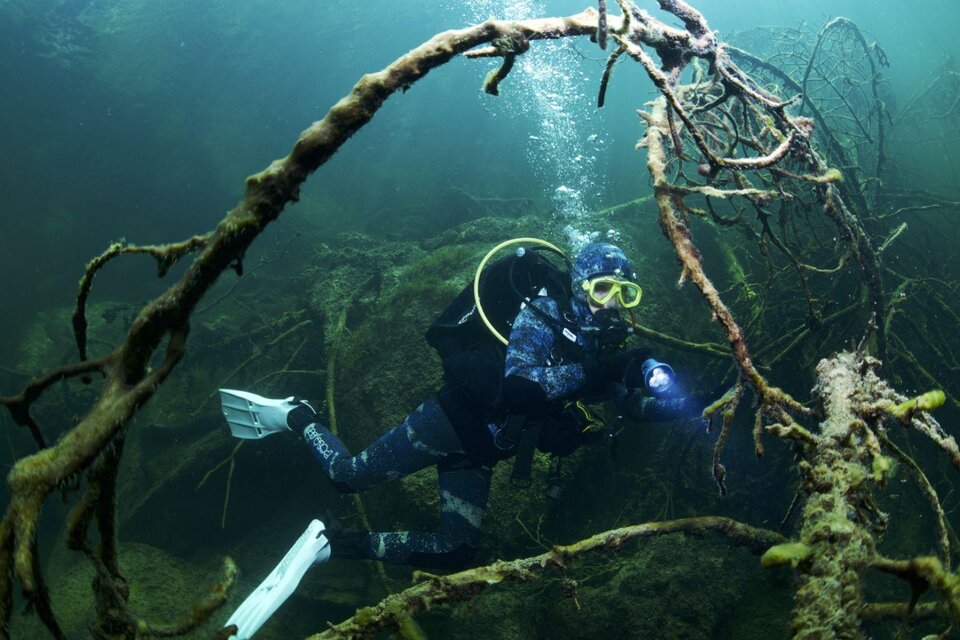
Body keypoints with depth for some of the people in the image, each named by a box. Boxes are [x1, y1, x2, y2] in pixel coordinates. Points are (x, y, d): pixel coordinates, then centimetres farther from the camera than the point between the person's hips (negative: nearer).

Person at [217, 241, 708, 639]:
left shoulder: (609, 350, 4)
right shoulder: (544, 318, -17)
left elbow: (650, 405, 4)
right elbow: (518, 389, -32)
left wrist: (701, 406, -13)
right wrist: (584, 371, -31)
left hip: (479, 452, 7)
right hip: (457, 419, -7)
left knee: (453, 553, 2)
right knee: (349, 475, -7)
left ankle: (333, 546, 9)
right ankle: (294, 415, 21)